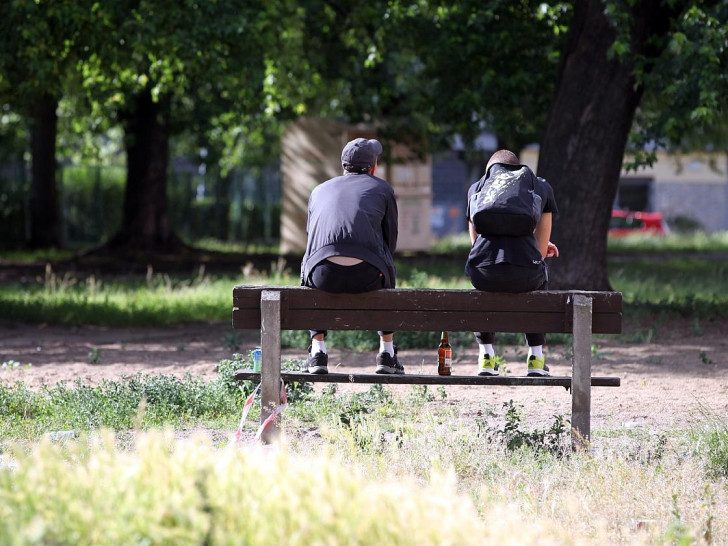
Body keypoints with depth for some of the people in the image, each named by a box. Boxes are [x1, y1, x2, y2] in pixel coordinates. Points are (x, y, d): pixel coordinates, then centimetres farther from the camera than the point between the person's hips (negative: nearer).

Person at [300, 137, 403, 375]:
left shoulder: (319, 190, 26)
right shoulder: (382, 188, 20)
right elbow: (390, 239, 23)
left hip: (324, 274, 1)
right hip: (367, 275, -1)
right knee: (387, 277, 35)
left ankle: (317, 351, 24)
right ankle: (387, 352, 31)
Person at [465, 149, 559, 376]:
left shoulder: (477, 187, 23)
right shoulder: (541, 186, 20)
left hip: (484, 273, 1)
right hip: (524, 273, -1)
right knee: (540, 278, 38)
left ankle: (486, 357, 34)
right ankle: (536, 359, 32)